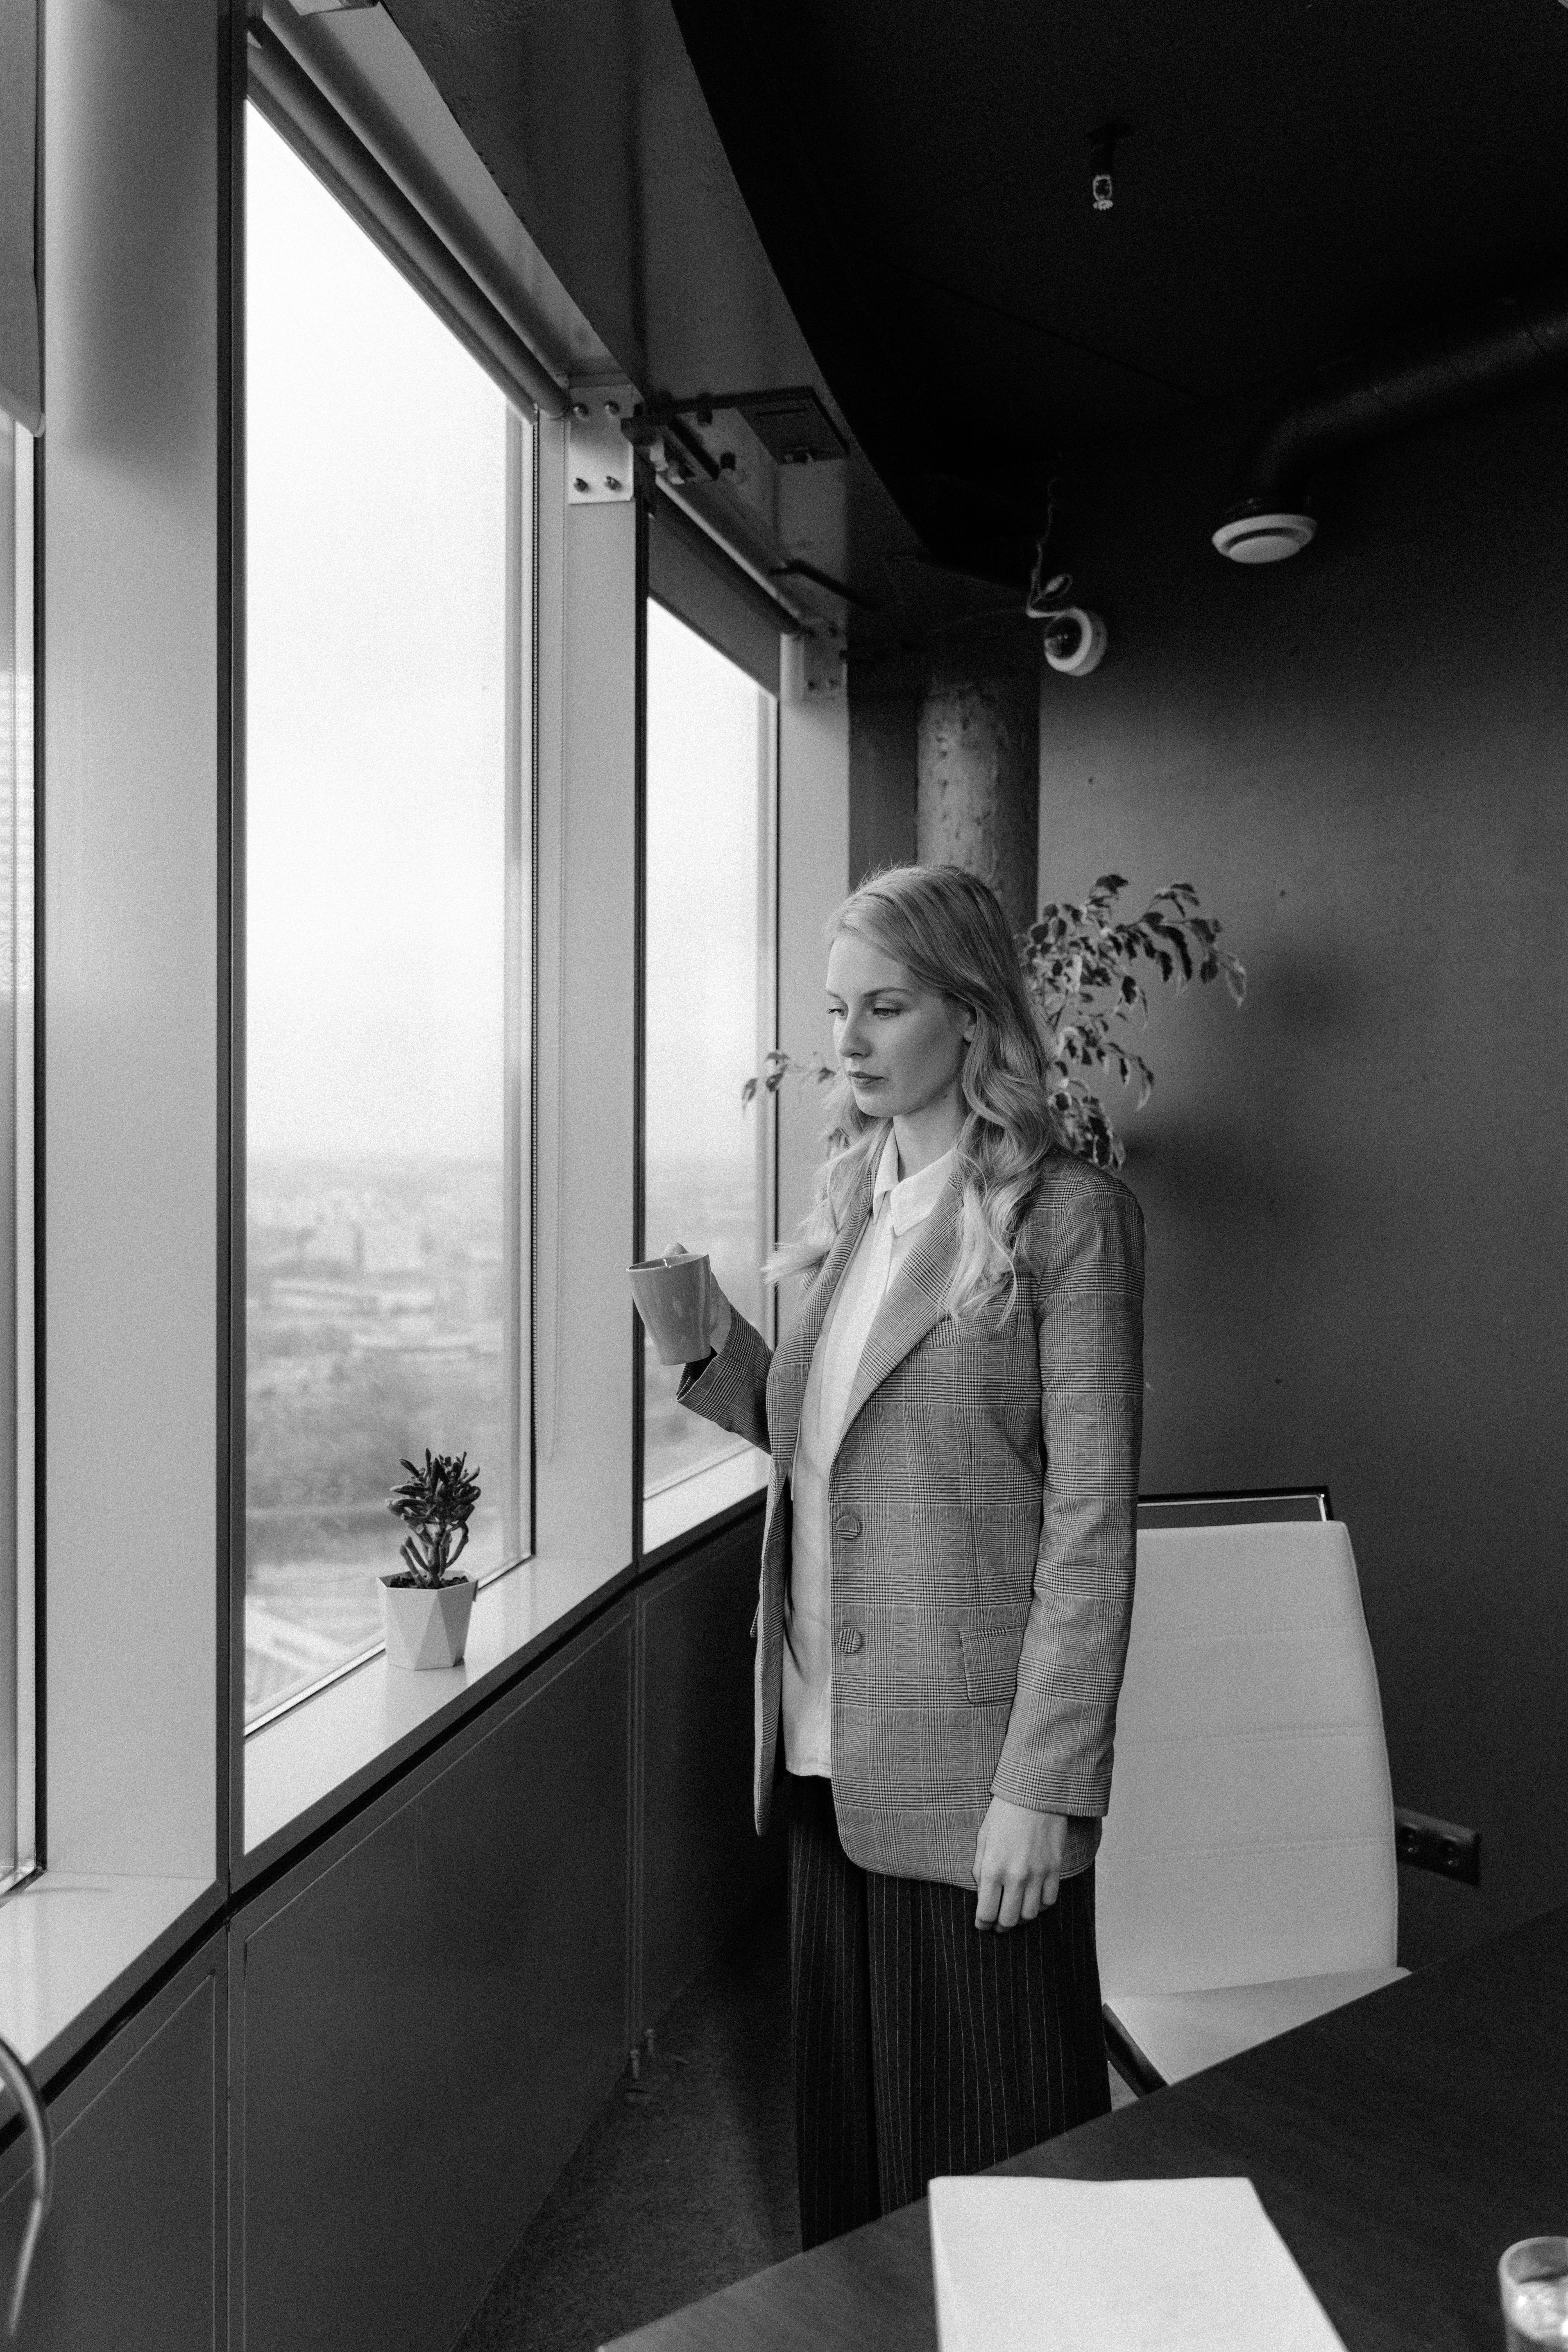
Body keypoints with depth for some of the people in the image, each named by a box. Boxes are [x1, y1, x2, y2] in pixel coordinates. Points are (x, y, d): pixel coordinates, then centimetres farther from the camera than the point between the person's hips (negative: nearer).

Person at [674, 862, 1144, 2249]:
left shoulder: (1068, 1215, -12)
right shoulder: (846, 1196, 8)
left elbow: (1092, 1523, -13)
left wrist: (1041, 1790, -15)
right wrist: (719, 1351, -4)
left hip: (969, 1763, -6)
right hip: (830, 1748, 6)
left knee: (987, 2135, 10)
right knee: (843, 2097, 20)